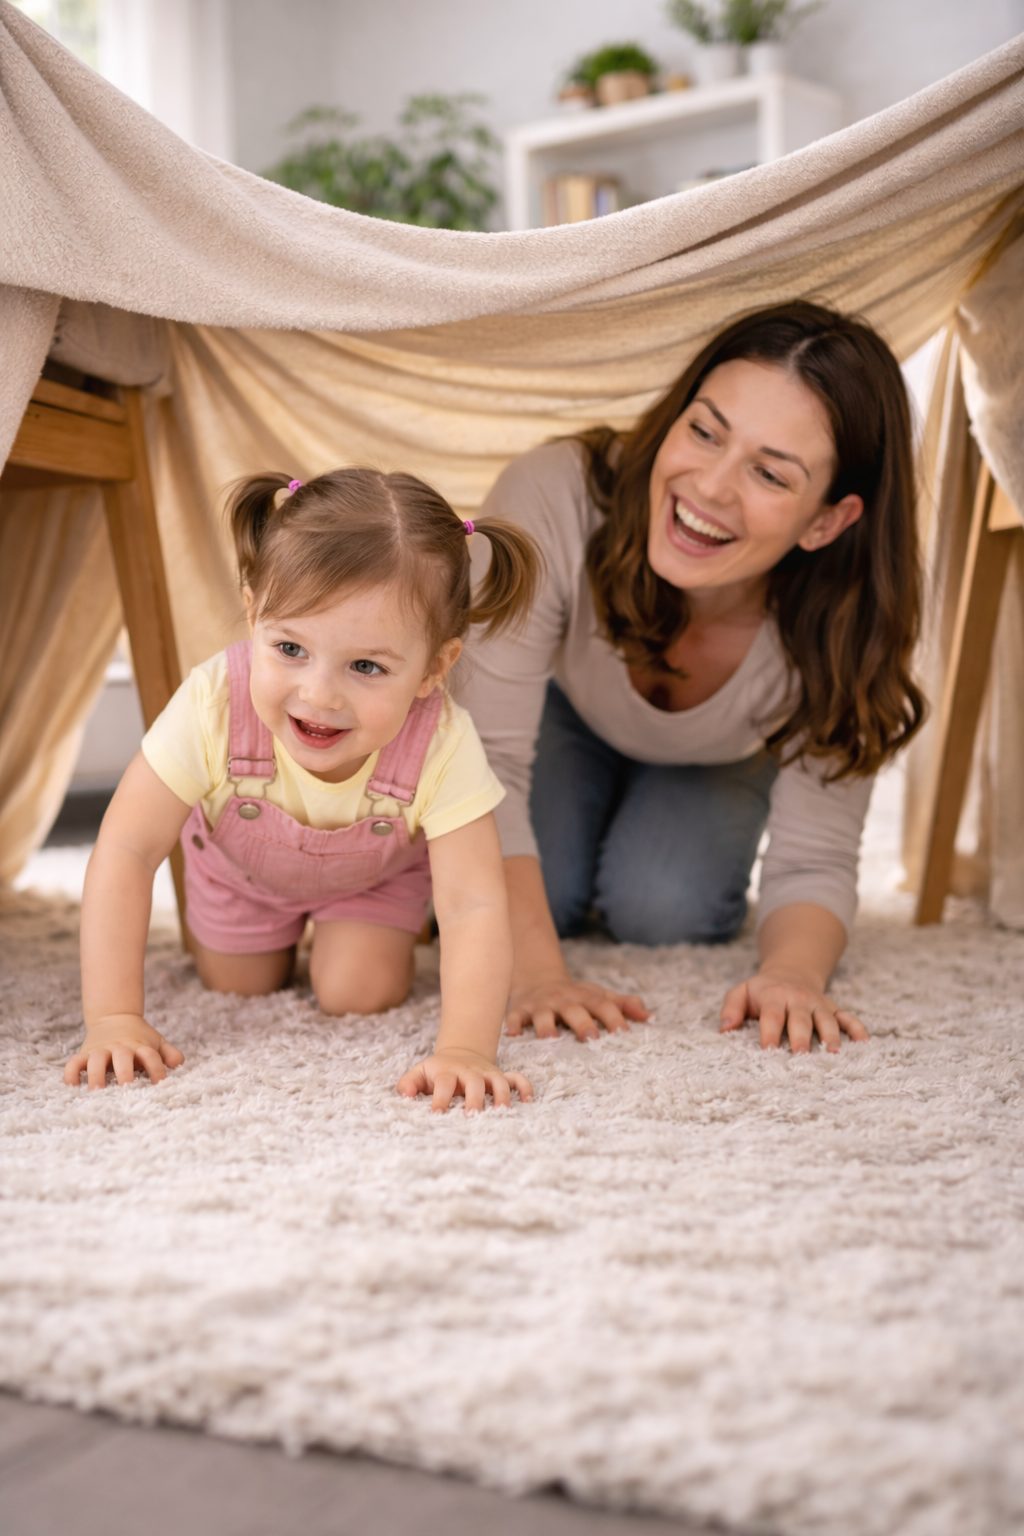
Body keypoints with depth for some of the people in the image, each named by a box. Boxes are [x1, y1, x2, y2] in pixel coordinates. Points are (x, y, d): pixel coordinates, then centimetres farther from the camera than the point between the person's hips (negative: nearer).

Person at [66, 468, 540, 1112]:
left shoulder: (443, 748, -44)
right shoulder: (212, 706, -44)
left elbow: (474, 909, -46)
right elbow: (126, 851, -38)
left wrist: (465, 1050, -62)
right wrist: (114, 1020, -44)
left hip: (377, 869, -1)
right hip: (241, 862, 1)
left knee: (359, 995, -7)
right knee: (240, 990, 14)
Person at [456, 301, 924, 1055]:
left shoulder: (842, 626, -35)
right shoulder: (552, 499, -43)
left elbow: (816, 864, -30)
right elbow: (485, 760, -39)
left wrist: (795, 975, -53)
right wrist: (537, 975, -49)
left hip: (723, 762, 1)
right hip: (567, 715, -1)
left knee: (662, 913, -21)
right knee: (543, 898, -22)